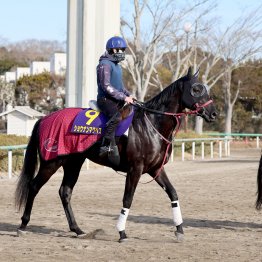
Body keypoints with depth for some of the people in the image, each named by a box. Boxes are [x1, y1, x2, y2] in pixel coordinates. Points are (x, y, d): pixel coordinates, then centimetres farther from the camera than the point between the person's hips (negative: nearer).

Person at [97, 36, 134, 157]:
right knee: (116, 116, -33)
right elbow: (106, 86, -18)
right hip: (106, 99, -10)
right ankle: (107, 146, -34)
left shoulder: (117, 66, 20)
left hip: (117, 100, 10)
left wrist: (128, 95, 9)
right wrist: (123, 97, -20)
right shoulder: (105, 64, -10)